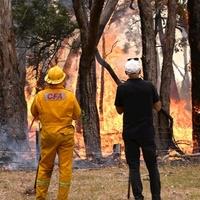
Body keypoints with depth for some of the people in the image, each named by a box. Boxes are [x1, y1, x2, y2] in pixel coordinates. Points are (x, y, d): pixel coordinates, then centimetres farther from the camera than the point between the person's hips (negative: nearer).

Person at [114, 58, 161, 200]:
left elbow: (119, 110, 7)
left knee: (134, 166, 3)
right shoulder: (149, 86, -3)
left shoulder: (122, 88, -4)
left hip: (130, 132, 0)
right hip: (147, 131, 1)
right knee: (152, 165, 8)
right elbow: (158, 107, 6)